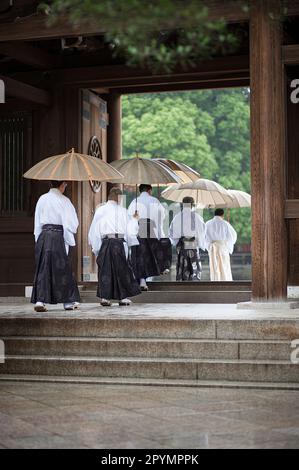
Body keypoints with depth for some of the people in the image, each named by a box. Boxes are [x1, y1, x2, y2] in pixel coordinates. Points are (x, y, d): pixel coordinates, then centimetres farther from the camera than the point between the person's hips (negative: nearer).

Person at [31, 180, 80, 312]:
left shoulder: (42, 199, 8)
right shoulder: (63, 200, -6)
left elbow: (37, 222, 11)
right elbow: (69, 222, -6)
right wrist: (69, 241, 2)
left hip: (43, 236, 4)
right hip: (58, 236, -4)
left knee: (42, 269, 7)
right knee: (62, 268, 4)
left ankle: (39, 301, -1)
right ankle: (68, 301, 12)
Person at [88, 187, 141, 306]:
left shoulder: (100, 210, 4)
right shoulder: (122, 211, 2)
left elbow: (94, 230, 4)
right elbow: (130, 229, 7)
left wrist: (96, 247, 11)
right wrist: (135, 220, 28)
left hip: (105, 242, 1)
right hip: (119, 242, -1)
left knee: (105, 270, 5)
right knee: (121, 269, 9)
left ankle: (104, 297, -2)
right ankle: (123, 297, 13)